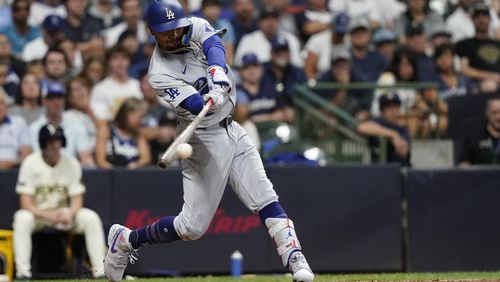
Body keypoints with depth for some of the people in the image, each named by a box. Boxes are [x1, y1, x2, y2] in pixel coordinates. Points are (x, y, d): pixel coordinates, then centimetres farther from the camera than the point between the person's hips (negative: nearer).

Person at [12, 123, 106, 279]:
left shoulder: (71, 164, -2)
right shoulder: (30, 163, -11)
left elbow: (77, 200, -3)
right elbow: (26, 203, -15)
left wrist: (69, 215, -26)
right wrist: (48, 215, -32)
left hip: (65, 213, 3)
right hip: (37, 214, -2)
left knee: (91, 218, -24)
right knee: (22, 218, -36)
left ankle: (100, 271, -25)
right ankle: (23, 272, -39)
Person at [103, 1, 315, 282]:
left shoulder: (197, 27, -3)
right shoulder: (160, 74, -17)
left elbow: (215, 46, -24)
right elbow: (196, 105, -28)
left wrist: (218, 77, -44)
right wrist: (212, 99, -50)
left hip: (231, 130, 5)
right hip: (203, 141, -5)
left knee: (265, 198, -6)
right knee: (193, 226, -4)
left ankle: (295, 259, -8)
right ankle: (126, 240, 15)